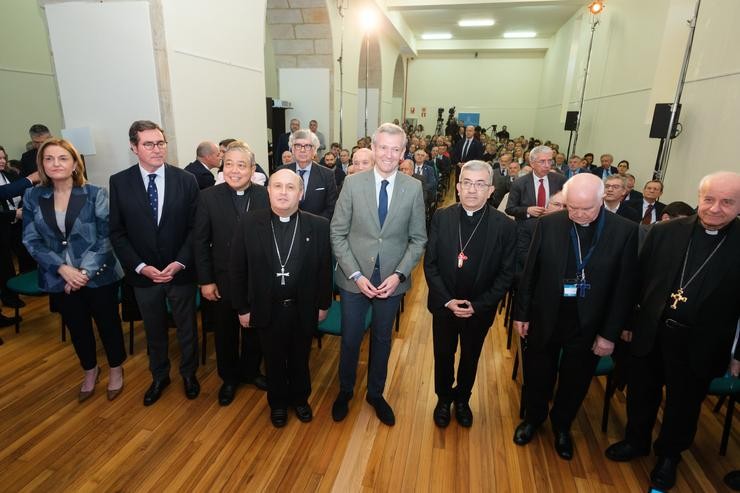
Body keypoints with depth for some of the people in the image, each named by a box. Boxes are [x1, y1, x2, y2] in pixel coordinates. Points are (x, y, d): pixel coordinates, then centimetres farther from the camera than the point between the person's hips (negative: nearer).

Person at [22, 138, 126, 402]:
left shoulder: (96, 194, -10)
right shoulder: (32, 197, -1)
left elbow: (107, 237, -12)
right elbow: (31, 240, -2)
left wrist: (85, 272, -18)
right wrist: (62, 268, -16)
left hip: (99, 276, -3)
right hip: (59, 279, 3)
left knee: (108, 323, 12)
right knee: (77, 327, 19)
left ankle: (115, 369, 37)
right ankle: (90, 370, 43)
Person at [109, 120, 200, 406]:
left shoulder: (186, 180, -7)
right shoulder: (119, 182, -4)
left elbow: (194, 227, -6)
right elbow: (117, 232, -2)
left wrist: (179, 262, -16)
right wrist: (140, 266, -12)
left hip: (180, 271, -1)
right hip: (143, 273, 1)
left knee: (187, 327, 16)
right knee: (154, 330, 19)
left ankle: (189, 372, 40)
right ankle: (159, 376, 42)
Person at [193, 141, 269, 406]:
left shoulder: (266, 195, -8)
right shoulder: (209, 197, -8)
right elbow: (200, 242, -4)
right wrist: (205, 280, -5)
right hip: (223, 280, 0)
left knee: (254, 329, 18)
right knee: (225, 332, 17)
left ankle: (251, 371, 43)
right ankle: (229, 378, 40)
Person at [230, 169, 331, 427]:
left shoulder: (319, 225, -10)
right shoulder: (249, 223, -10)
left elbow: (325, 268, -3)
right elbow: (238, 269, -4)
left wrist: (323, 304, 1)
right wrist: (242, 307, -2)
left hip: (303, 309, 0)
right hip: (267, 309, 0)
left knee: (300, 359, 21)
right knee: (274, 360, 20)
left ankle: (300, 398, 47)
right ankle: (278, 402, 45)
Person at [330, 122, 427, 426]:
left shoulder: (413, 188, -5)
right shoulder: (352, 183, -7)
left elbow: (418, 239, -1)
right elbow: (338, 233, -5)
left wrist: (399, 275, -12)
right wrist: (355, 274, -13)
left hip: (392, 279, 1)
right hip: (354, 278, -1)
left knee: (382, 338, 18)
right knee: (350, 339, 13)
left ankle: (376, 394, 41)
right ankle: (345, 391, 39)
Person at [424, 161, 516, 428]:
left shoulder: (505, 225, -13)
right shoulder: (441, 217, -10)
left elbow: (506, 273, -8)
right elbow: (430, 263, -7)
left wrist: (478, 305, -15)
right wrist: (448, 300, -15)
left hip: (480, 309, 0)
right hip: (443, 305, 1)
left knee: (470, 357, 21)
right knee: (443, 355, 18)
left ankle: (462, 399, 47)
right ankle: (443, 399, 44)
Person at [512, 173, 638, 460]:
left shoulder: (625, 231, -11)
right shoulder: (548, 224, -9)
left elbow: (625, 288, -7)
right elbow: (530, 272, -3)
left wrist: (610, 333, -6)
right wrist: (521, 313, 0)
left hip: (588, 326, 0)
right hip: (545, 319, 0)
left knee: (574, 383, 19)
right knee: (537, 376, 17)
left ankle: (562, 426, 46)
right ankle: (533, 417, 45)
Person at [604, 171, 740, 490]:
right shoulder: (664, 232, -6)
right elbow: (639, 279, 0)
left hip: (700, 345, -1)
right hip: (650, 334, 2)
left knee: (683, 405, 20)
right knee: (641, 395, 20)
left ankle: (669, 454, 45)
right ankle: (636, 441, 45)